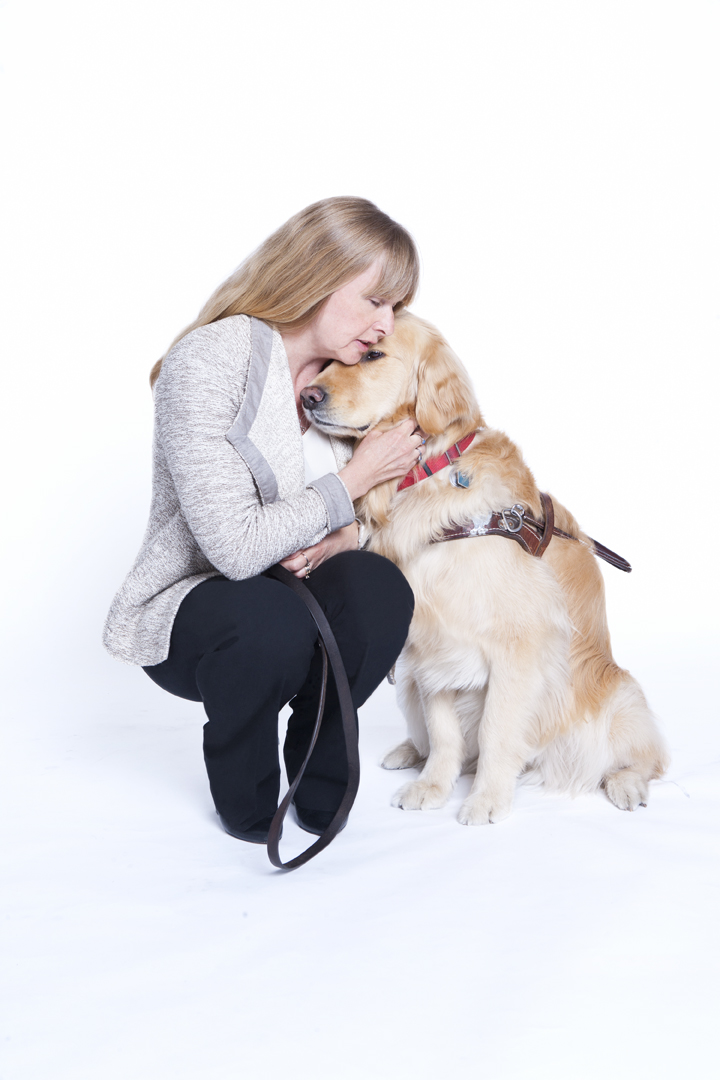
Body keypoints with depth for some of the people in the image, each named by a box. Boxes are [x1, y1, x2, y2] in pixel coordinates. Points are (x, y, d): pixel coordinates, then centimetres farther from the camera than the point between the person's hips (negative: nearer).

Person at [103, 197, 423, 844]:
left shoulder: (346, 377, 2)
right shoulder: (205, 362, -21)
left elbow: (366, 515, 10)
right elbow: (236, 546, -28)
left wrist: (346, 535, -15)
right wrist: (354, 481, -18)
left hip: (295, 598, 5)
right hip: (187, 612, -5)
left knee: (380, 588, -27)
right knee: (271, 619, -38)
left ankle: (318, 772, -1)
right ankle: (244, 792, -5)